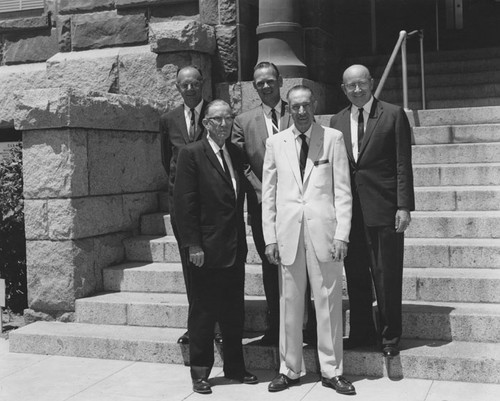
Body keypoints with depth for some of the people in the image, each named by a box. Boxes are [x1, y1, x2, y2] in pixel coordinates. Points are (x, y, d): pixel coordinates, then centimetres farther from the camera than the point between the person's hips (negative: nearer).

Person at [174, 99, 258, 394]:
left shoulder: (236, 153, 11)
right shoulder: (192, 154, -8)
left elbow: (239, 198, 12)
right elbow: (185, 203, -12)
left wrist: (242, 241, 8)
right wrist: (192, 245, -16)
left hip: (235, 248, 6)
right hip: (207, 249, -6)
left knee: (234, 313, 14)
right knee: (203, 313, 4)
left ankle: (235, 367, 26)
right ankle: (200, 372, 17)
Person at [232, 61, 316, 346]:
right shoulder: (244, 122, 9)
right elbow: (241, 164, 5)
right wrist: (262, 191, -6)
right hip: (263, 205, 2)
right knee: (271, 267, 8)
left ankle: (313, 328, 9)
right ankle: (276, 328, 17)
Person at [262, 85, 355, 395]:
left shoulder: (333, 138, 3)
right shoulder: (275, 143, 9)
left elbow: (342, 190, 1)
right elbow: (269, 193, 9)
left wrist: (342, 234, -6)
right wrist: (270, 238, 3)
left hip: (323, 232, -1)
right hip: (288, 233, 2)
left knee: (329, 303, 3)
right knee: (289, 303, 6)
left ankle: (332, 370, 14)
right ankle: (290, 369, 17)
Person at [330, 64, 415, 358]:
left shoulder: (393, 114, 0)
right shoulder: (337, 121, 12)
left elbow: (403, 164, -4)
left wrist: (404, 206, -10)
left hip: (384, 209, -4)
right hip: (350, 209, 4)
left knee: (387, 275, 2)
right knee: (356, 276, 9)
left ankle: (390, 336, 15)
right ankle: (362, 333, 21)